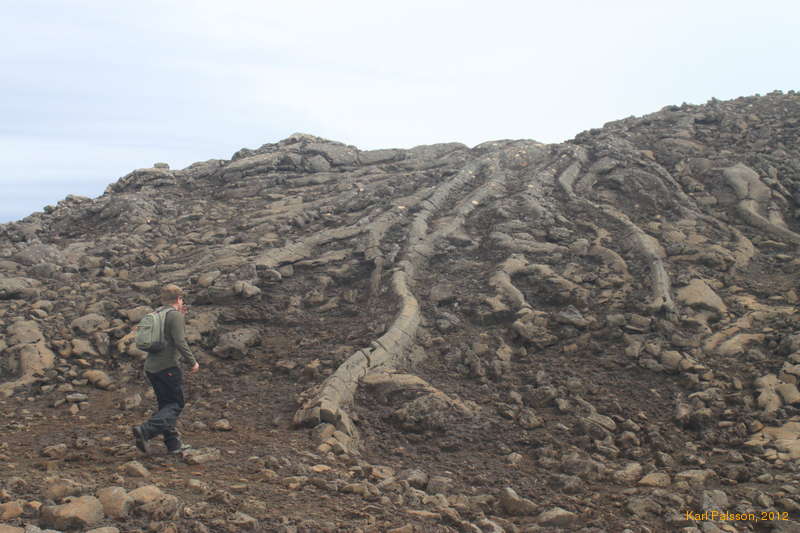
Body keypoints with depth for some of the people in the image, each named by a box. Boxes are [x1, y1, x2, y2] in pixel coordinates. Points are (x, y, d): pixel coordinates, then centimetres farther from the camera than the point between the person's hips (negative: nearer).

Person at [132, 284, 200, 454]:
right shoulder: (175, 316, -10)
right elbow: (180, 342, -18)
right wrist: (193, 361, -9)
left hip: (150, 367, 9)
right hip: (167, 367, -9)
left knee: (166, 404, 13)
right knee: (176, 404, -1)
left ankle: (173, 443, 14)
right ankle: (145, 430, -16)